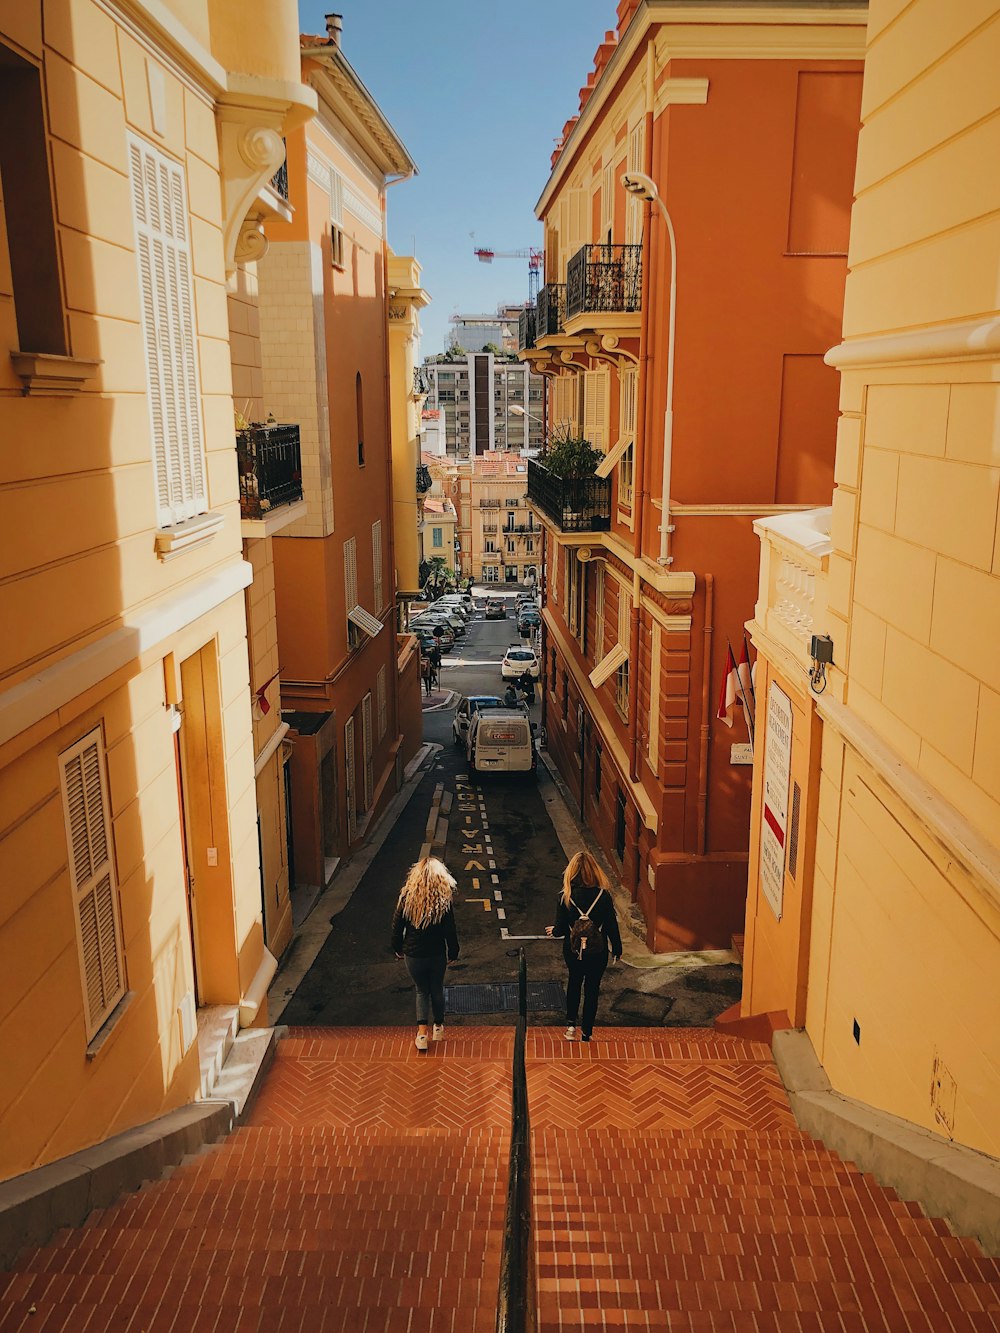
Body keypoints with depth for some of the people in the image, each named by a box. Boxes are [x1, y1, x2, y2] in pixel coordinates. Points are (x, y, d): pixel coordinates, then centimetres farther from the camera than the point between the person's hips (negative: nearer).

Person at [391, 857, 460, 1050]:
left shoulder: (406, 898, -15)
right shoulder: (444, 902, -17)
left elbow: (397, 927, -5)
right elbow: (450, 932, -9)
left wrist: (398, 949, 12)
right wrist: (453, 954, 7)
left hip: (413, 955, 0)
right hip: (437, 955, 0)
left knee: (421, 991, 18)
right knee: (437, 990, 21)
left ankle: (422, 1033, 5)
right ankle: (438, 1027, 38)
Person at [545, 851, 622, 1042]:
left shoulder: (564, 898, -17)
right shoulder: (603, 896, -18)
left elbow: (561, 929, -11)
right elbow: (612, 926, -10)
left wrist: (553, 931, 12)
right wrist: (617, 949, 6)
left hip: (573, 952, 1)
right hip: (597, 953, -1)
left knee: (574, 982, 27)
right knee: (592, 989, 16)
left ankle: (571, 1025, 25)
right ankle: (586, 1034, 24)